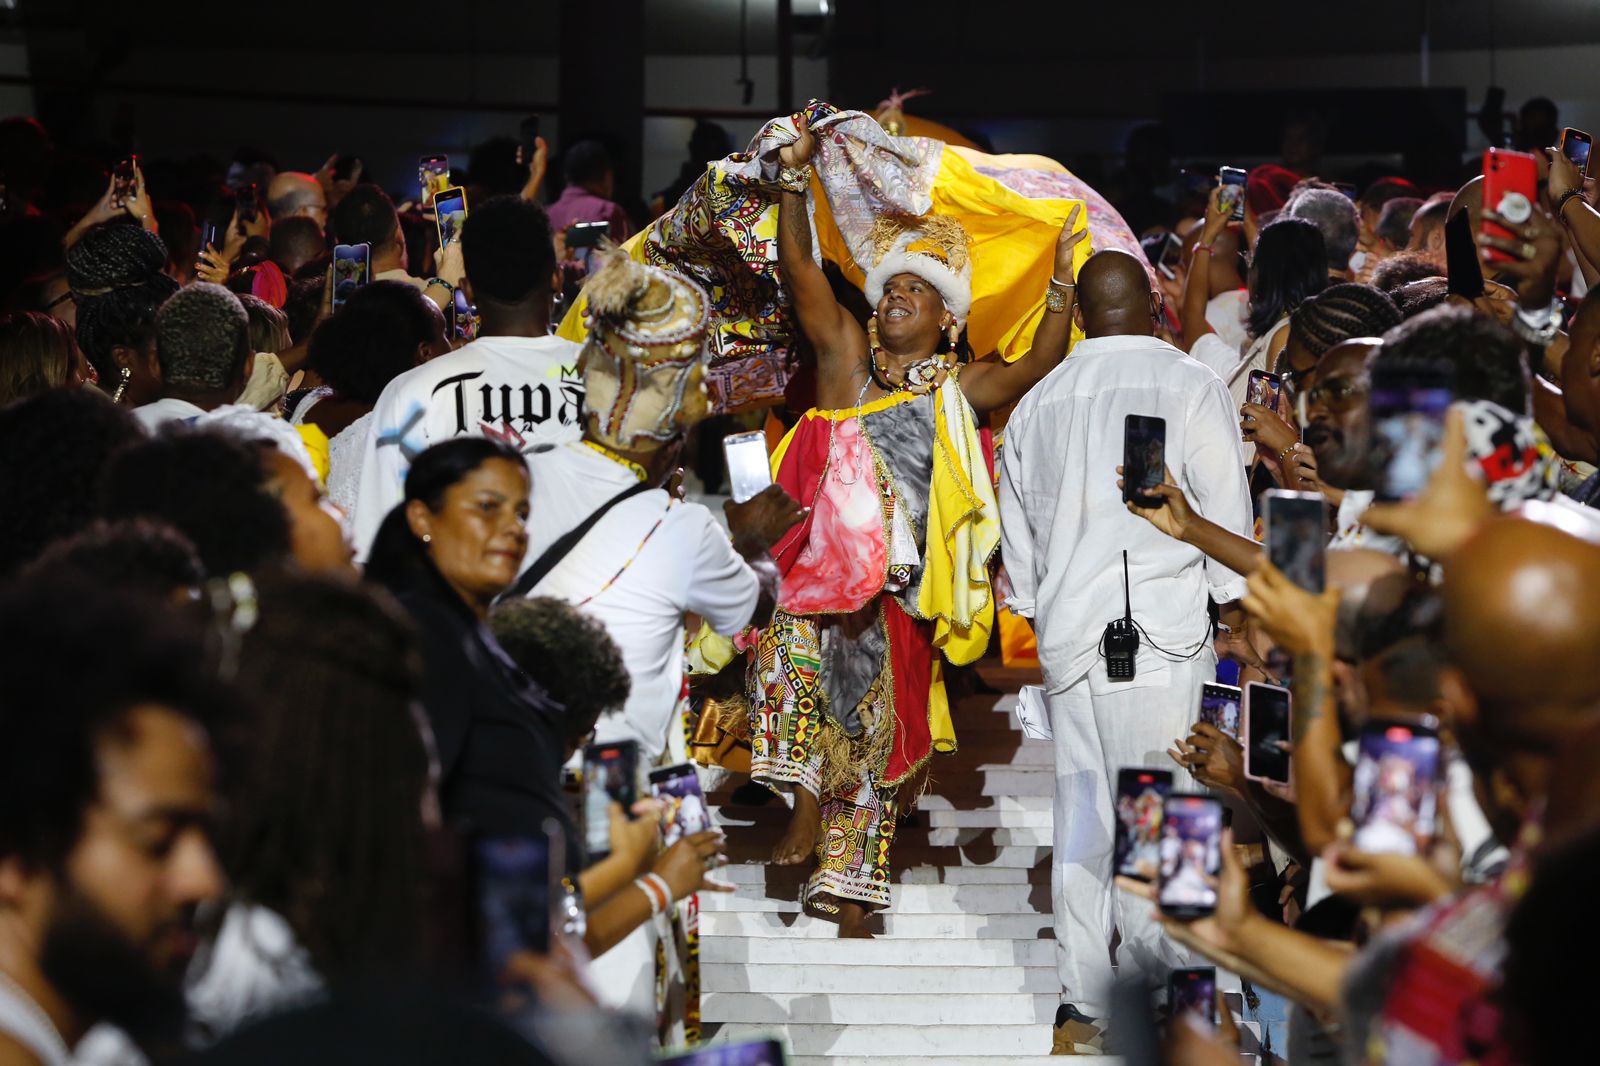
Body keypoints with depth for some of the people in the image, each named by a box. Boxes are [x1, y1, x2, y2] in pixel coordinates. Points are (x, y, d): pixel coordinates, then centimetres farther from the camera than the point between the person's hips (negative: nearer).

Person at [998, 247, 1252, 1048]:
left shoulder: (1037, 404, 12)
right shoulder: (1189, 387, -3)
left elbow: (1017, 530, 19)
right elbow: (1227, 511, -3)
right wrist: (1234, 602, 8)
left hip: (1067, 630, 4)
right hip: (1162, 629, -4)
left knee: (1081, 813, 6)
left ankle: (1081, 1001, 5)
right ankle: (1157, 976, -7)